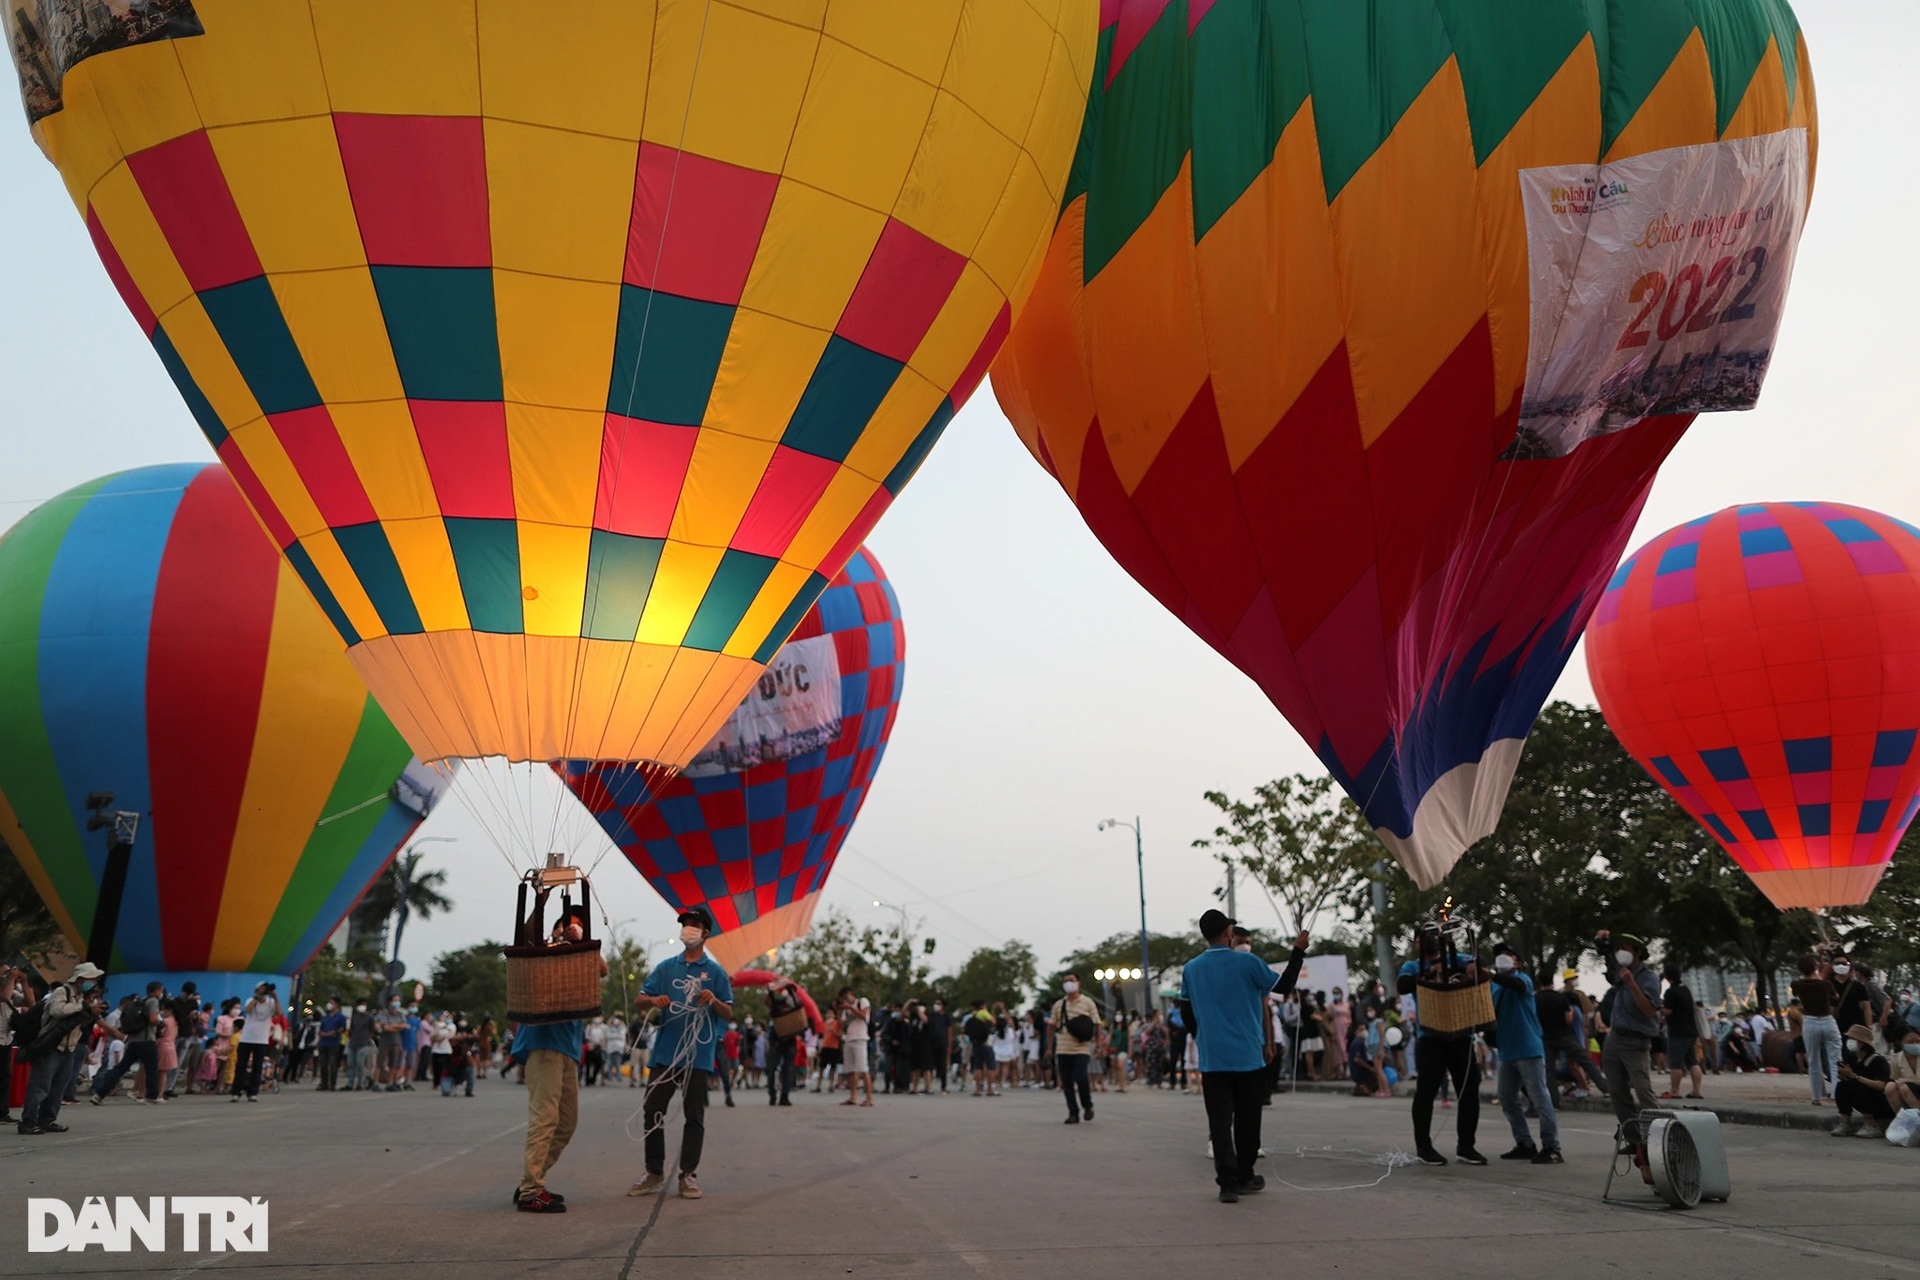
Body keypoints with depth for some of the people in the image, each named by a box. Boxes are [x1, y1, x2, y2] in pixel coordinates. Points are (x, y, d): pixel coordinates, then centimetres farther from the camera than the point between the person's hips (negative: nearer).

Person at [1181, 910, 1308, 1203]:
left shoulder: (1191, 969, 2)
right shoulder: (1247, 962, -8)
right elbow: (1284, 986, 0)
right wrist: (1298, 952, 8)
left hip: (1212, 1059, 1)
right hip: (1248, 1056, -1)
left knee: (1220, 1122, 0)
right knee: (1247, 1120, 14)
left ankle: (1227, 1182, -8)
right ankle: (1244, 1176, 24)